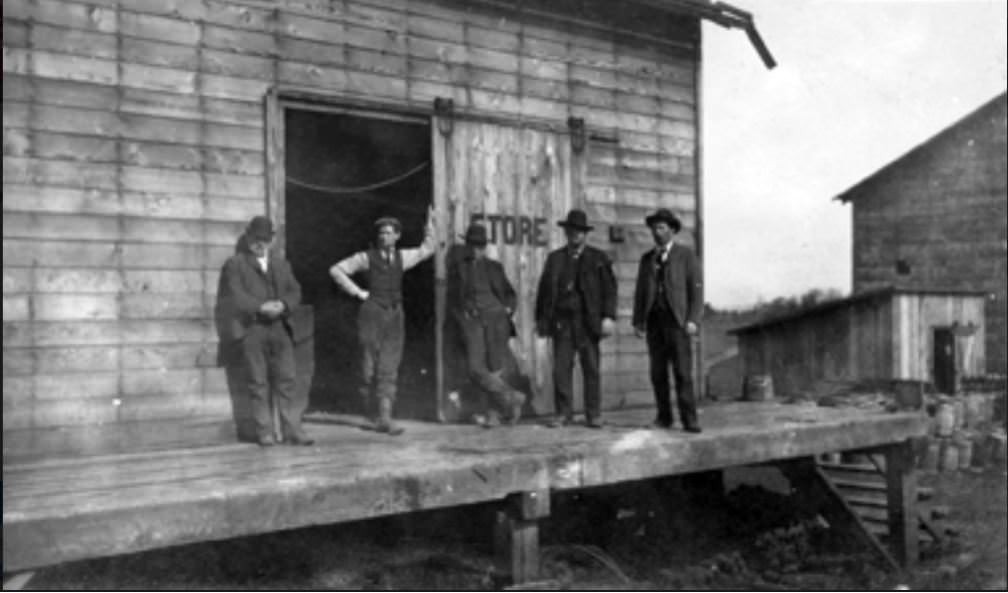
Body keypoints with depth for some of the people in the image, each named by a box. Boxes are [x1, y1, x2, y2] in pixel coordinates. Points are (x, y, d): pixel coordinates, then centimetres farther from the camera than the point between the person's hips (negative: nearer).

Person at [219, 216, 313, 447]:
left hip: (279, 327, 4)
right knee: (258, 383, -1)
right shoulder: (235, 264, 7)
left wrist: (283, 305, -10)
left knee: (287, 380, -2)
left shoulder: (281, 264, 21)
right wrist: (262, 307, -20)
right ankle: (264, 432, 5)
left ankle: (293, 430, -1)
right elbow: (236, 295, -6)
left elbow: (294, 291, 12)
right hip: (250, 329, -3)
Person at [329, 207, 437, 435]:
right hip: (372, 314, -3)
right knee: (370, 366, -4)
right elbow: (336, 270, 0)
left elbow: (428, 248, 25)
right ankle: (366, 405, 24)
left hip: (395, 316, 3)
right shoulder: (366, 258, 1)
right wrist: (358, 292, -3)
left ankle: (385, 418, -5)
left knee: (389, 369, -3)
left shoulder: (402, 257, 13)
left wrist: (430, 223, 16)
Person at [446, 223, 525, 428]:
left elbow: (510, 294, 24)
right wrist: (460, 319, -1)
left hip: (495, 318, 1)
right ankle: (511, 397, -6)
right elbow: (452, 300, 13)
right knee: (476, 368, -17)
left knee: (495, 368, -3)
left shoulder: (494, 267, 15)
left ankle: (493, 412, 5)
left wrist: (508, 309, 6)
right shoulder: (456, 267, 13)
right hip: (471, 321, -1)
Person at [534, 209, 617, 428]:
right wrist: (540, 319, 8)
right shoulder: (555, 258, 14)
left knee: (591, 369, 0)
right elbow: (544, 289, 13)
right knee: (561, 368, -2)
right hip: (561, 322, 2)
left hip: (588, 322, -2)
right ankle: (563, 413, 5)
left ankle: (593, 414, 6)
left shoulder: (598, 258, 8)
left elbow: (609, 289, 2)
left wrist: (608, 317, -9)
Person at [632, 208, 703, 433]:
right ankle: (664, 417, 8)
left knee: (683, 371, -10)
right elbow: (640, 291, 15)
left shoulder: (685, 254, 4)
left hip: (677, 320, -4)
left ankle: (689, 419, -9)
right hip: (654, 321, 4)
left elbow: (696, 289, -1)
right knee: (658, 372, 2)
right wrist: (637, 321, 4)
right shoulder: (647, 258, 16)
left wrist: (693, 320, -12)